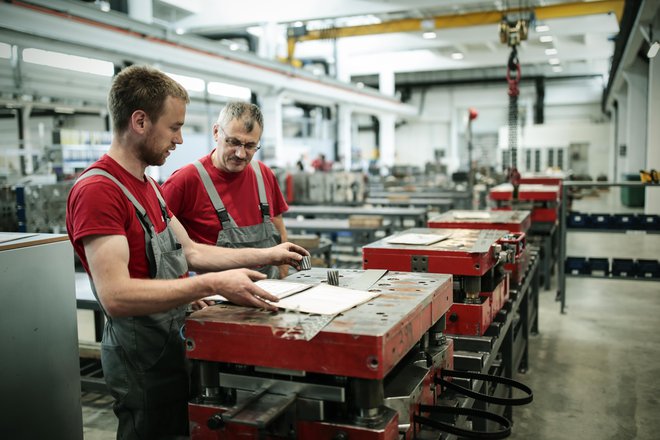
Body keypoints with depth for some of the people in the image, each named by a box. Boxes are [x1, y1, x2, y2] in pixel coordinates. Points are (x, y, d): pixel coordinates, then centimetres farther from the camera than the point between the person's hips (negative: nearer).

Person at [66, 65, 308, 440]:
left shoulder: (148, 185, 10)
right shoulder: (97, 190, -21)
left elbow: (191, 252, 14)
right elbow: (116, 296, -29)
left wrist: (266, 255, 11)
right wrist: (211, 285, -32)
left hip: (173, 345, 9)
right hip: (143, 361, -9)